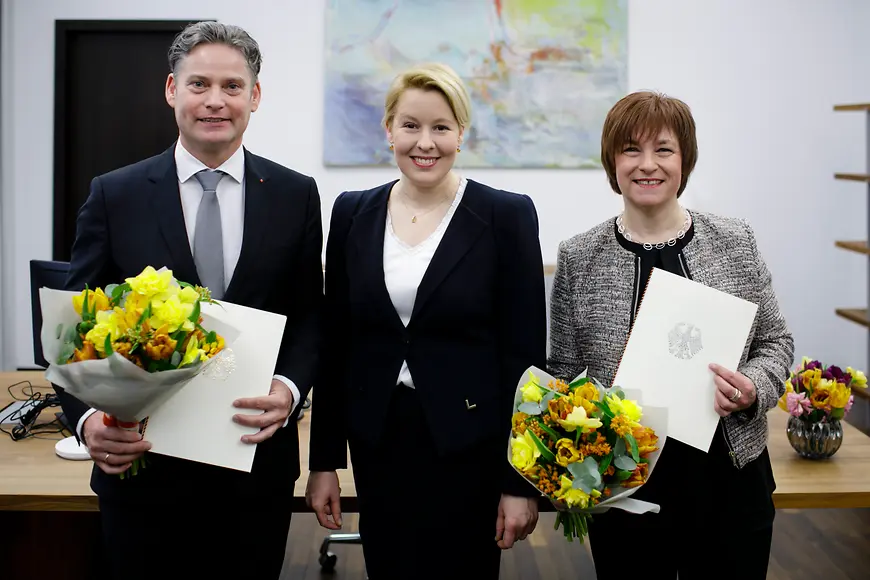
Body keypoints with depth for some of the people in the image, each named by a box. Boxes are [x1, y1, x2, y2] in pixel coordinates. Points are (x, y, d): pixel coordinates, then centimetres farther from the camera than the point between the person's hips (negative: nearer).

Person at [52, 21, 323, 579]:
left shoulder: (295, 195, 3)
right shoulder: (115, 196, 0)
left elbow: (311, 316, 5)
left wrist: (290, 388, -15)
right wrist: (88, 418, -19)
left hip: (257, 463, 1)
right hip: (141, 463, 0)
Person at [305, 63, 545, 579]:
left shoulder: (507, 215, -6)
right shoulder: (353, 213, 4)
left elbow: (525, 354, -7)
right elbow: (335, 343, 7)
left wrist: (521, 482, -9)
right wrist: (325, 460, 6)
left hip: (470, 449, -3)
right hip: (378, 446, 3)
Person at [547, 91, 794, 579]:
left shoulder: (735, 242, 0)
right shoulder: (578, 258, -2)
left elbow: (776, 342, 7)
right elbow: (564, 372, 3)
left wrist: (755, 389, -13)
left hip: (729, 476, 1)